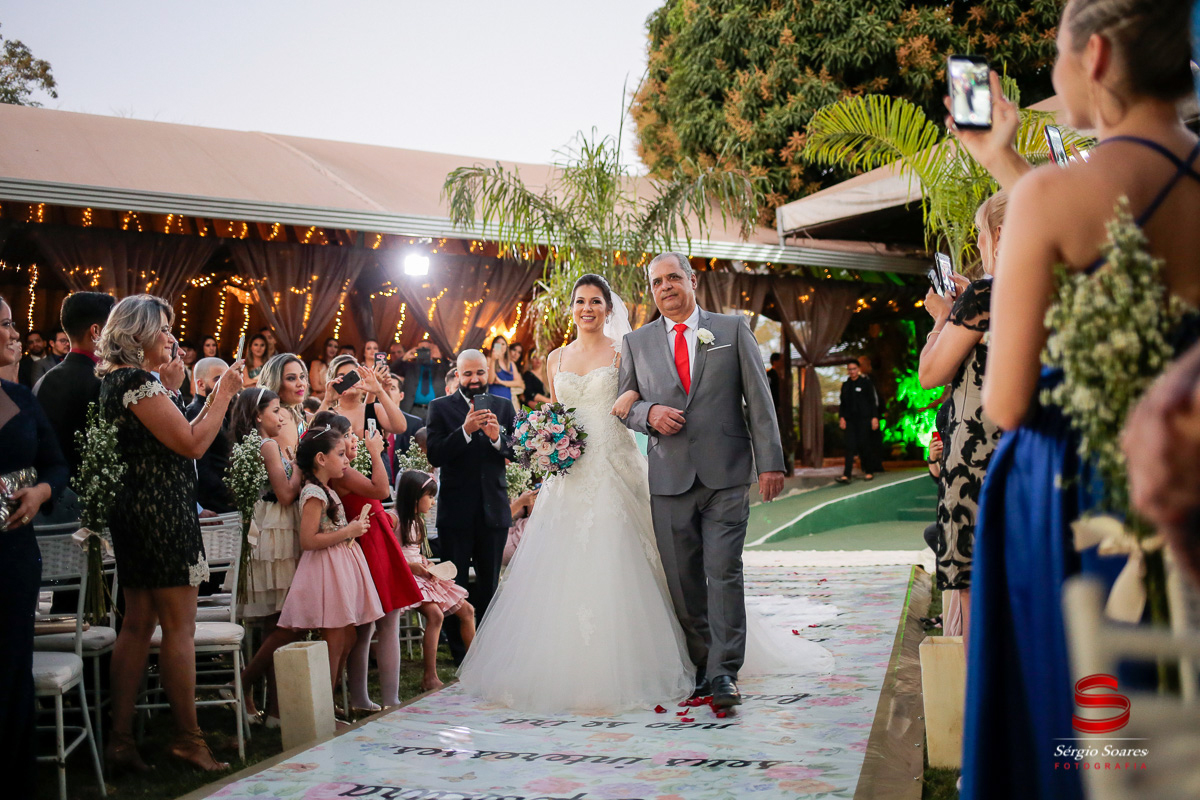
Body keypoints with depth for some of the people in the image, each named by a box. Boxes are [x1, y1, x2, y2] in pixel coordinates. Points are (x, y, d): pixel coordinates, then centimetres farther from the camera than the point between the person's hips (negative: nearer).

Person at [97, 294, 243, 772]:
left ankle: (121, 740, 13)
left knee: (138, 625, 11)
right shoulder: (137, 382, -16)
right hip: (161, 513, -10)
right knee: (179, 627, -3)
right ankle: (187, 738, 3)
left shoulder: (113, 381, 14)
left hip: (133, 511, 10)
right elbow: (193, 445, -17)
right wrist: (223, 395, -8)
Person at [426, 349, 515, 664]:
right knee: (454, 586, 1)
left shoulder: (503, 407, 7)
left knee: (489, 585, 11)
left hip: (494, 510, 2)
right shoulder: (440, 407, 0)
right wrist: (465, 431, -25)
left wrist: (497, 438, -20)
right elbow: (435, 455, -12)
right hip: (456, 512, -2)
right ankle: (460, 655, 9)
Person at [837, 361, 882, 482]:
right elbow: (842, 403, 18)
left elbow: (874, 400, -2)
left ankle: (869, 472, 13)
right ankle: (846, 475, -12)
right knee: (850, 446, -5)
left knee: (865, 444, -3)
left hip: (864, 419, -4)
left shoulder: (866, 382, -1)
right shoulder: (845, 385, 13)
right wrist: (841, 417, 6)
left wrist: (874, 417, -9)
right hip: (850, 420, 4)